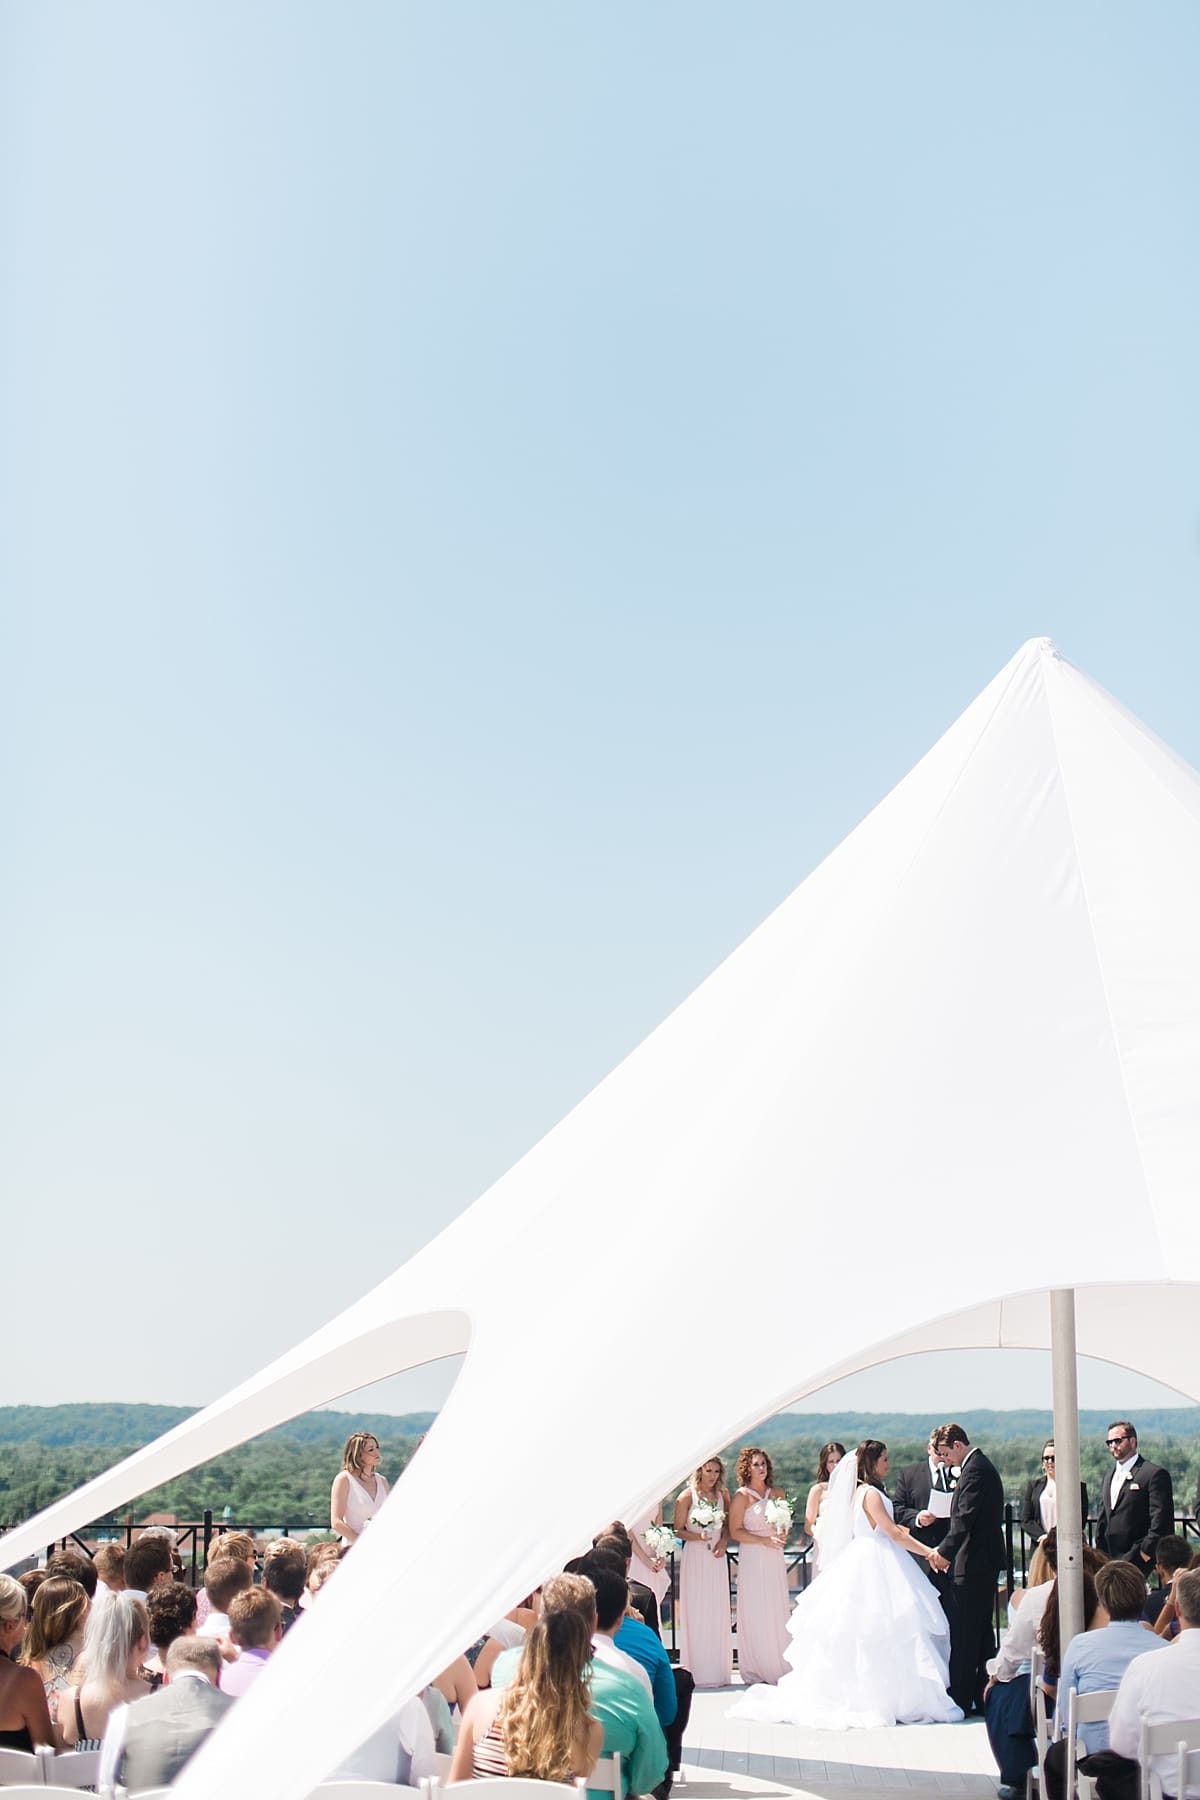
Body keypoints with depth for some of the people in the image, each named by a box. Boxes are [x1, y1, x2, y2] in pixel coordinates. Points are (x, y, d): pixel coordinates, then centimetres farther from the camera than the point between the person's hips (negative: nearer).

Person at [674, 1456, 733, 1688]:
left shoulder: (722, 1495, 7)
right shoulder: (687, 1497, -6)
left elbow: (728, 1525, 15)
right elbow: (678, 1530, -3)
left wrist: (723, 1541, -3)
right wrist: (697, 1537, -19)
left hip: (717, 1558, 4)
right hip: (695, 1557, -4)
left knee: (718, 1613, 5)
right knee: (696, 1613, -3)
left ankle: (718, 1671, 12)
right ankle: (697, 1673, 2)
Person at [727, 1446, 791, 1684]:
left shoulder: (778, 1493, 11)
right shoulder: (742, 1496, -4)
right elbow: (735, 1531, -8)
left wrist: (783, 1536, -1)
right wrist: (765, 1540, -15)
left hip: (775, 1559, 5)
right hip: (753, 1559, -5)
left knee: (778, 1612, 4)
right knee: (755, 1614, -4)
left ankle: (778, 1669, 11)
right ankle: (755, 1672, 2)